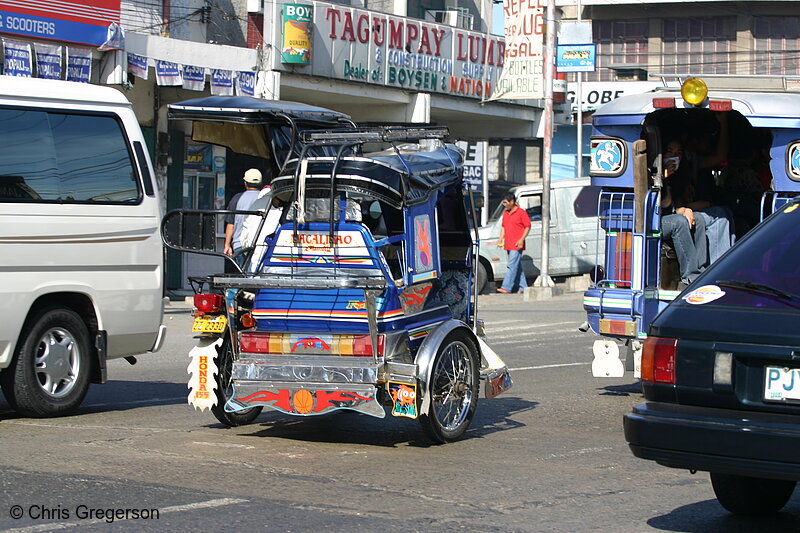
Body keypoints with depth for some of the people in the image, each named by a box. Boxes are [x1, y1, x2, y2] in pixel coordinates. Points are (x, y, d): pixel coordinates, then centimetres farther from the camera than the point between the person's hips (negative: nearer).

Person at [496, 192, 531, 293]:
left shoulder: (521, 212, -7)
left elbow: (528, 227, -6)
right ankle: (523, 287, 16)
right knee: (517, 267, 11)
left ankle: (506, 288, -18)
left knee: (512, 266, -12)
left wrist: (522, 240, -15)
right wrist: (500, 239, 11)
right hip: (508, 245, 8)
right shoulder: (505, 213, 15)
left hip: (517, 245, -8)